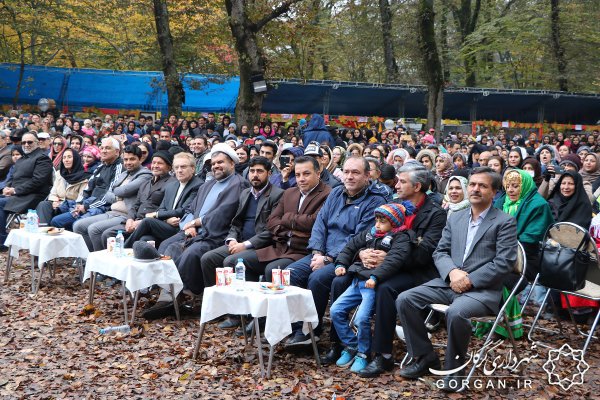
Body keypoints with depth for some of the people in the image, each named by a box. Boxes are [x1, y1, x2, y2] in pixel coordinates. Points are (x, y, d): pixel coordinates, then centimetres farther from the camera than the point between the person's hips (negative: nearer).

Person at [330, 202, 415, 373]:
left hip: (374, 284, -8)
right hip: (357, 281, 8)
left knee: (361, 319, -22)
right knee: (335, 311, -2)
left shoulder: (401, 239, -4)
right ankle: (351, 347, 12)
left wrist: (375, 277, -33)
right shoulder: (370, 233, 20)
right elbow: (351, 246, 26)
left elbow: (393, 260, -21)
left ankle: (362, 354, 1)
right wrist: (341, 264, 10)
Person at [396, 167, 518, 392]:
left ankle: (454, 369, -12)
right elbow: (440, 252, 12)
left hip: (482, 289, -6)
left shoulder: (504, 222, -1)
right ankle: (425, 357, 1)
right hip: (449, 282, 6)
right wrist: (452, 272, -10)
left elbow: (504, 262, -10)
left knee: (456, 313, -36)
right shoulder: (455, 218, 15)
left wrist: (470, 280, -17)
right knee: (404, 299, -12)